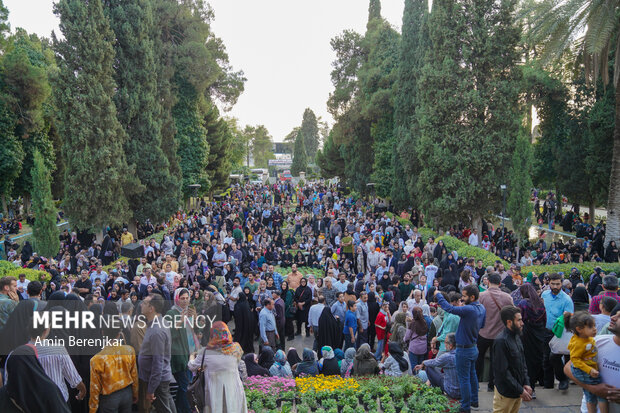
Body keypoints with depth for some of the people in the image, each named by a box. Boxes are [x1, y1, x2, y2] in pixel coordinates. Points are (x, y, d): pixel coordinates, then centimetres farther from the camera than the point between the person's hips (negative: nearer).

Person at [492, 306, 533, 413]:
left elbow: (523, 363, 14)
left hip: (518, 391, 8)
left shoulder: (516, 337, 6)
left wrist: (526, 384, 3)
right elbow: (503, 371, -21)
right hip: (505, 393, -8)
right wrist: (520, 391, -17)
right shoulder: (501, 341, -22)